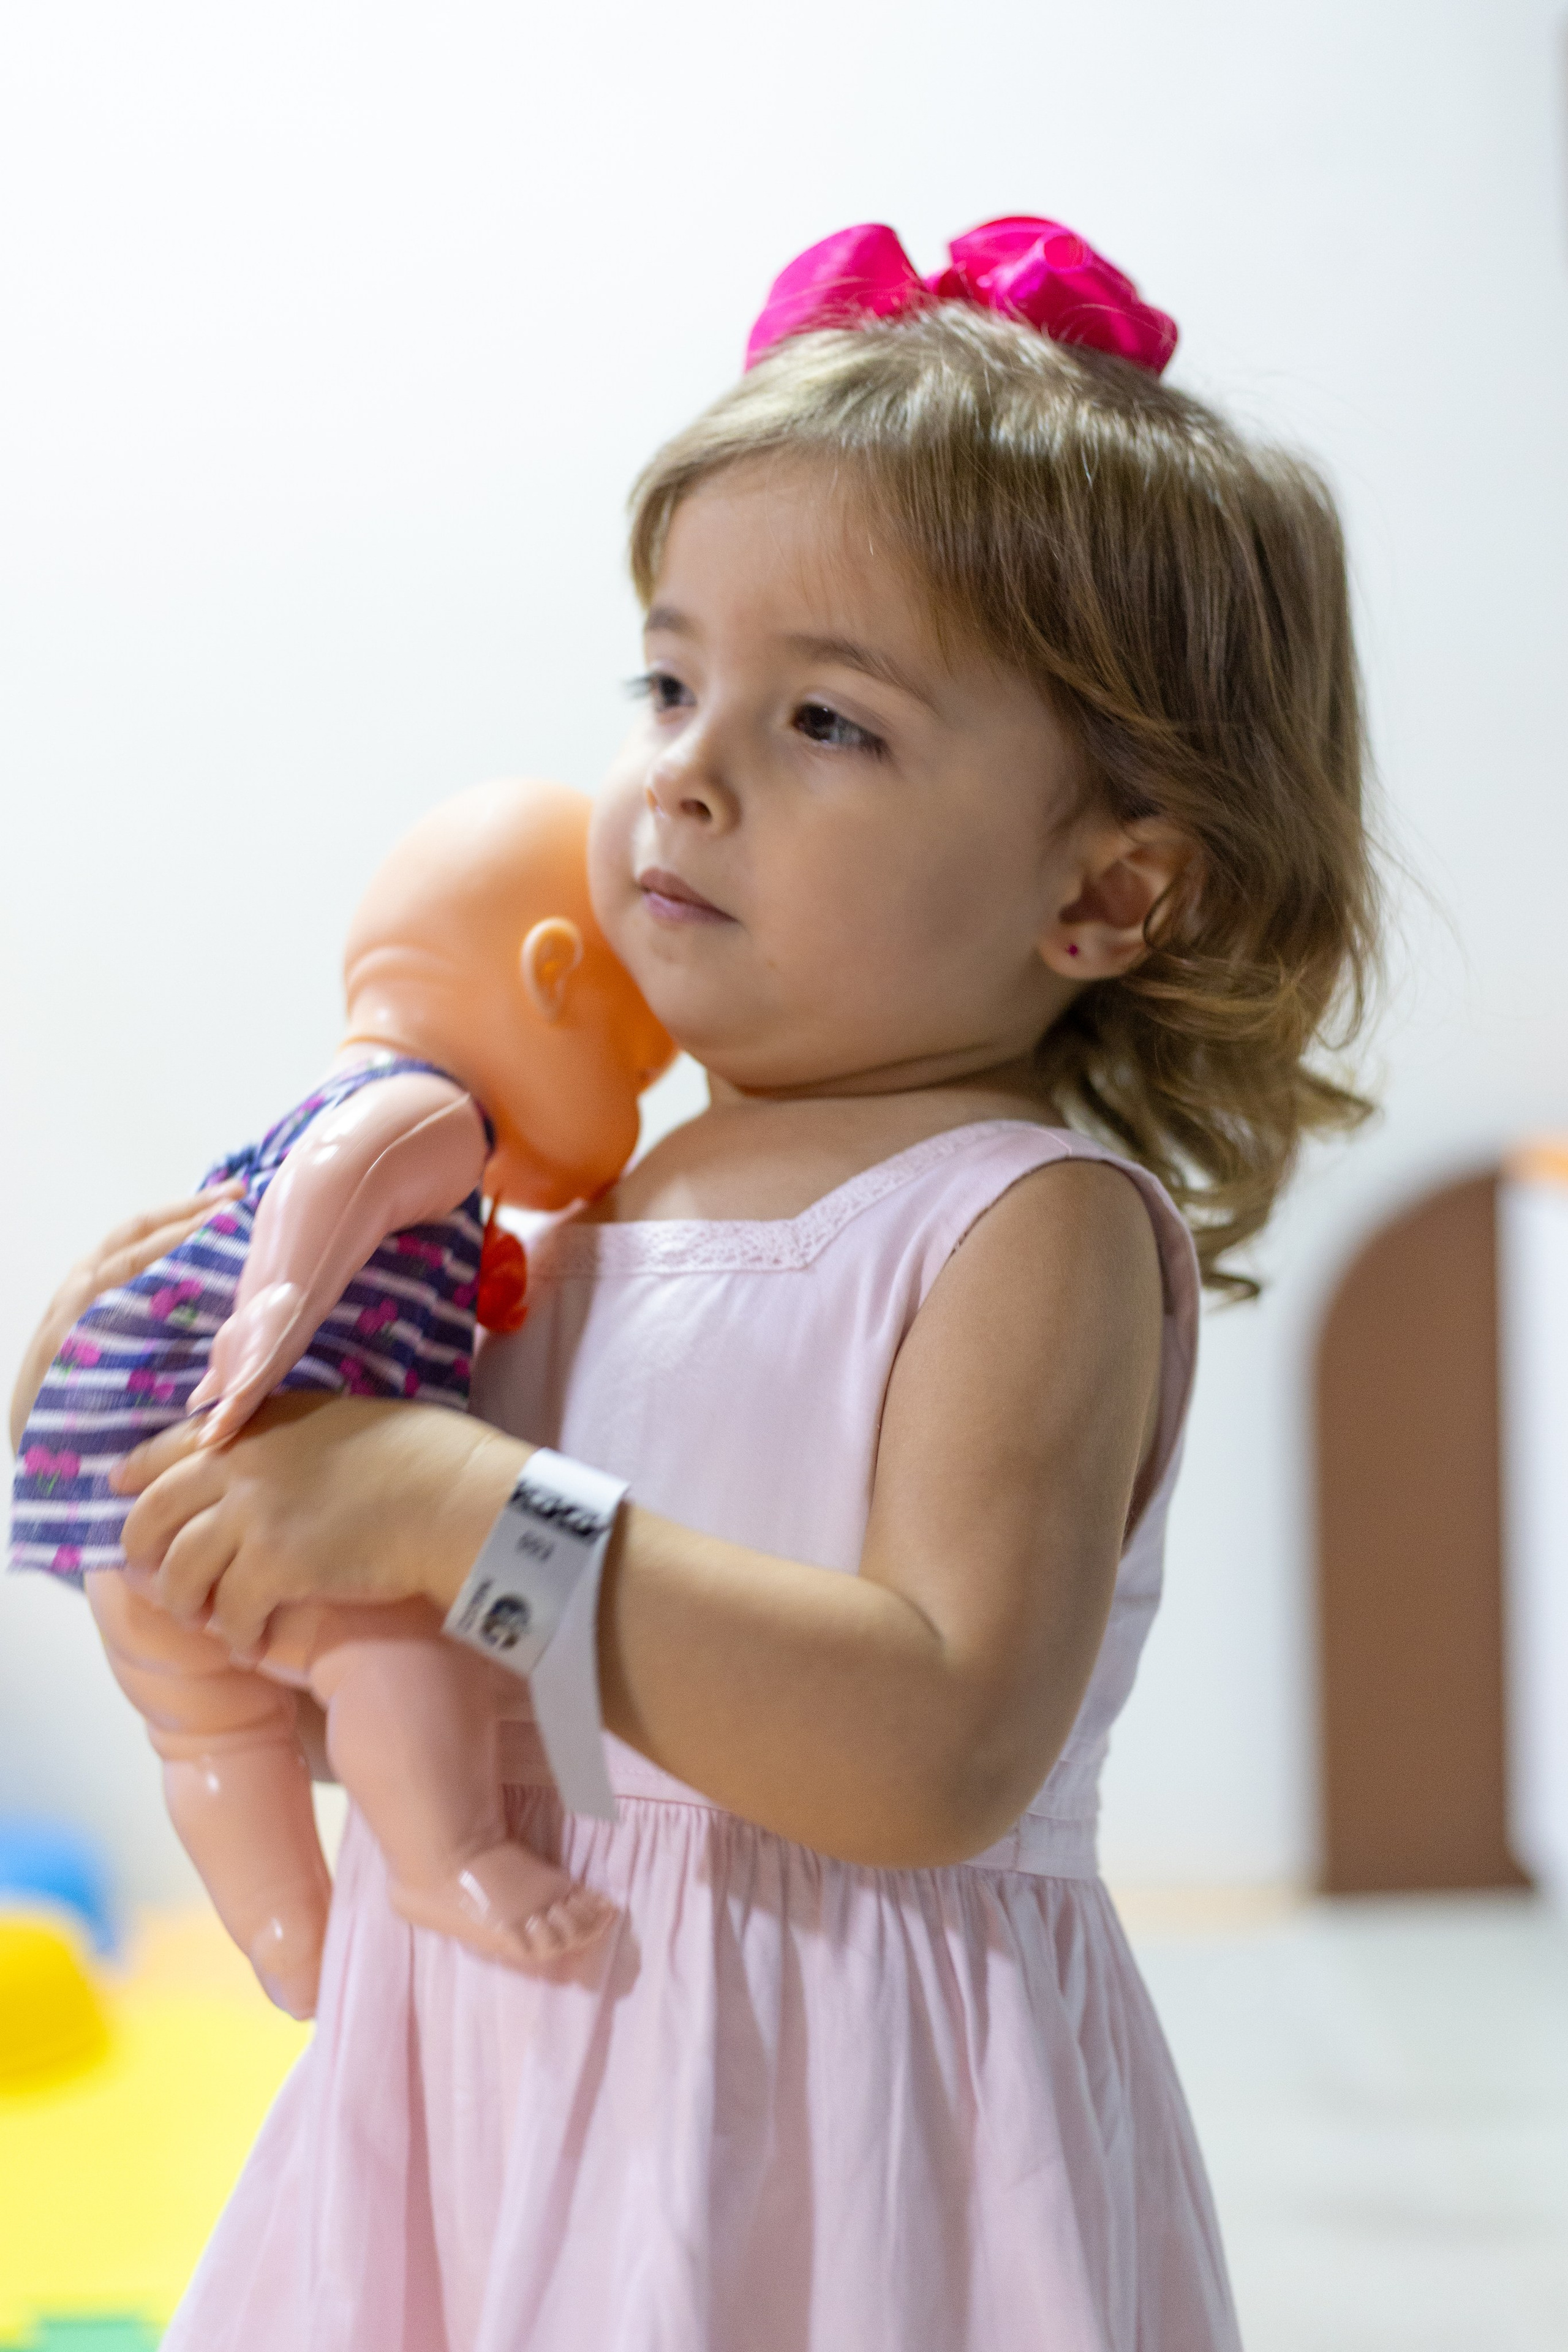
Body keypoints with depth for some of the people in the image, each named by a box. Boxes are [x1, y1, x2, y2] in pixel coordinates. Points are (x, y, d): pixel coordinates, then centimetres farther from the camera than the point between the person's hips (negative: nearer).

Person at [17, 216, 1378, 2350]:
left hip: (823, 2128, -6)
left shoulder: (1037, 1222, -13)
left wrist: (456, 1505, -27)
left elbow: (941, 1748, -27)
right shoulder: (602, 1204, 8)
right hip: (505, 2088, 7)